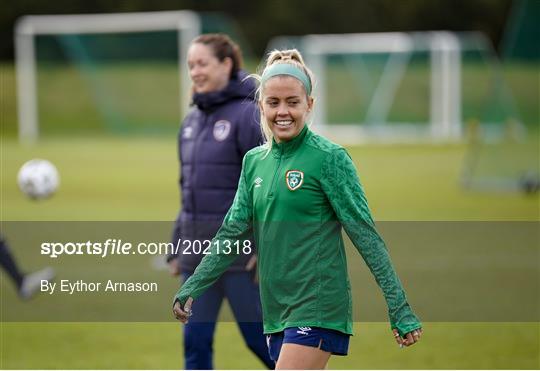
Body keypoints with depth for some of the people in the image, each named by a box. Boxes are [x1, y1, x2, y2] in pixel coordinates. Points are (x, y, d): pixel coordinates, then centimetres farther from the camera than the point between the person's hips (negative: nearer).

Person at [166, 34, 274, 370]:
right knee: (195, 341, 4)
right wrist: (178, 247, 17)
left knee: (259, 337, 1)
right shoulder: (193, 121, 12)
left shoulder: (249, 115, -12)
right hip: (198, 255, 7)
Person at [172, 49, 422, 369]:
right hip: (277, 310, 7)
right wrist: (191, 288, 5)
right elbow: (232, 232, 14)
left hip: (317, 307, -7)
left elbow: (366, 235, -8)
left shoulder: (329, 158, -7)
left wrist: (400, 309, -11)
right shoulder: (254, 162, 11)